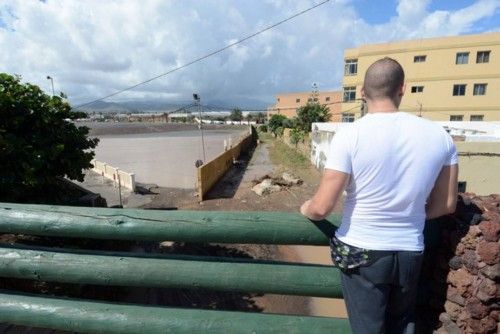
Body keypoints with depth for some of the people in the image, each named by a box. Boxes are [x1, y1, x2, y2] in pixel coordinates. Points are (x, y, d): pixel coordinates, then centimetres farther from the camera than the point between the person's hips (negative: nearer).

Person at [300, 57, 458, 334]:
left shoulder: (349, 135, -20)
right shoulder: (439, 135, -5)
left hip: (362, 252, -4)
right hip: (410, 253, 4)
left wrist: (306, 209, 2)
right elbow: (446, 205, 4)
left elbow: (322, 208, -20)